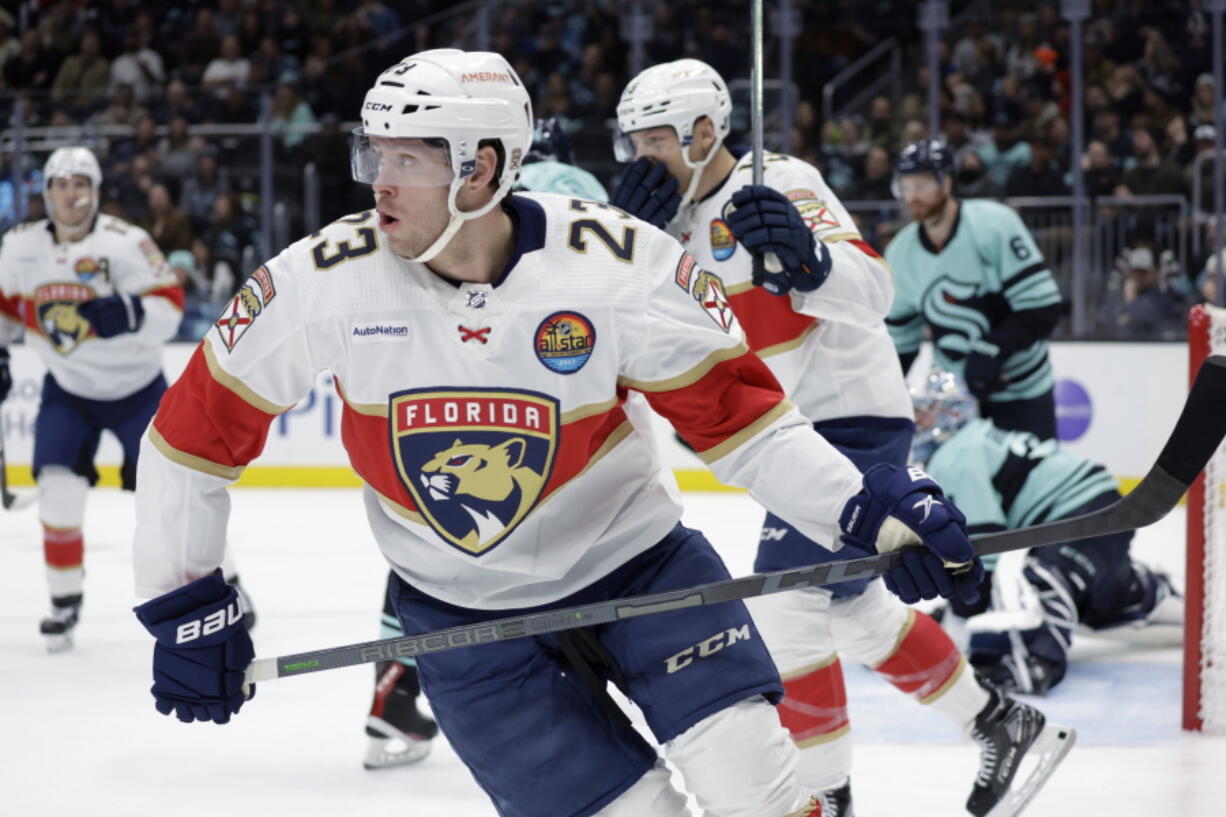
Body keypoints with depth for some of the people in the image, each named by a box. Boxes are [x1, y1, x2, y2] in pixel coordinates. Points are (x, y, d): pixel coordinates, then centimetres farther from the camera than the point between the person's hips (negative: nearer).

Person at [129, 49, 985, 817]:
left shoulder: (618, 262, -20)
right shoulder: (326, 282, -18)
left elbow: (732, 410, -12)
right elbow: (196, 430, -7)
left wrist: (867, 508, -24)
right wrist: (184, 606, -6)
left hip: (629, 552, 0)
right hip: (462, 609, 0)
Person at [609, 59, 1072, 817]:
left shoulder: (779, 186, -17)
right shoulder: (678, 218, 9)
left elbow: (873, 292, -26)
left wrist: (804, 255, -46)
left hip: (852, 420, -10)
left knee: (786, 606, -15)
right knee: (856, 613, 19)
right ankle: (1003, 722, 32)